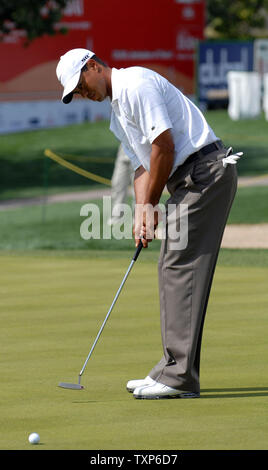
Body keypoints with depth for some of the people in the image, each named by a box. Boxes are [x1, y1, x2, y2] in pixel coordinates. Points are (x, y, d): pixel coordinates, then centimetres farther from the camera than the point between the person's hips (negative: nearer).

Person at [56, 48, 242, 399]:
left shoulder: (137, 84, -11)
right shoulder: (117, 113, 21)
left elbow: (164, 146, -17)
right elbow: (142, 166, 18)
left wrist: (151, 205, -8)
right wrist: (142, 213, 1)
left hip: (206, 170, -10)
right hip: (189, 180, 10)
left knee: (181, 268, -12)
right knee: (172, 269, 11)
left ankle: (179, 377, -13)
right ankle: (174, 370, 15)